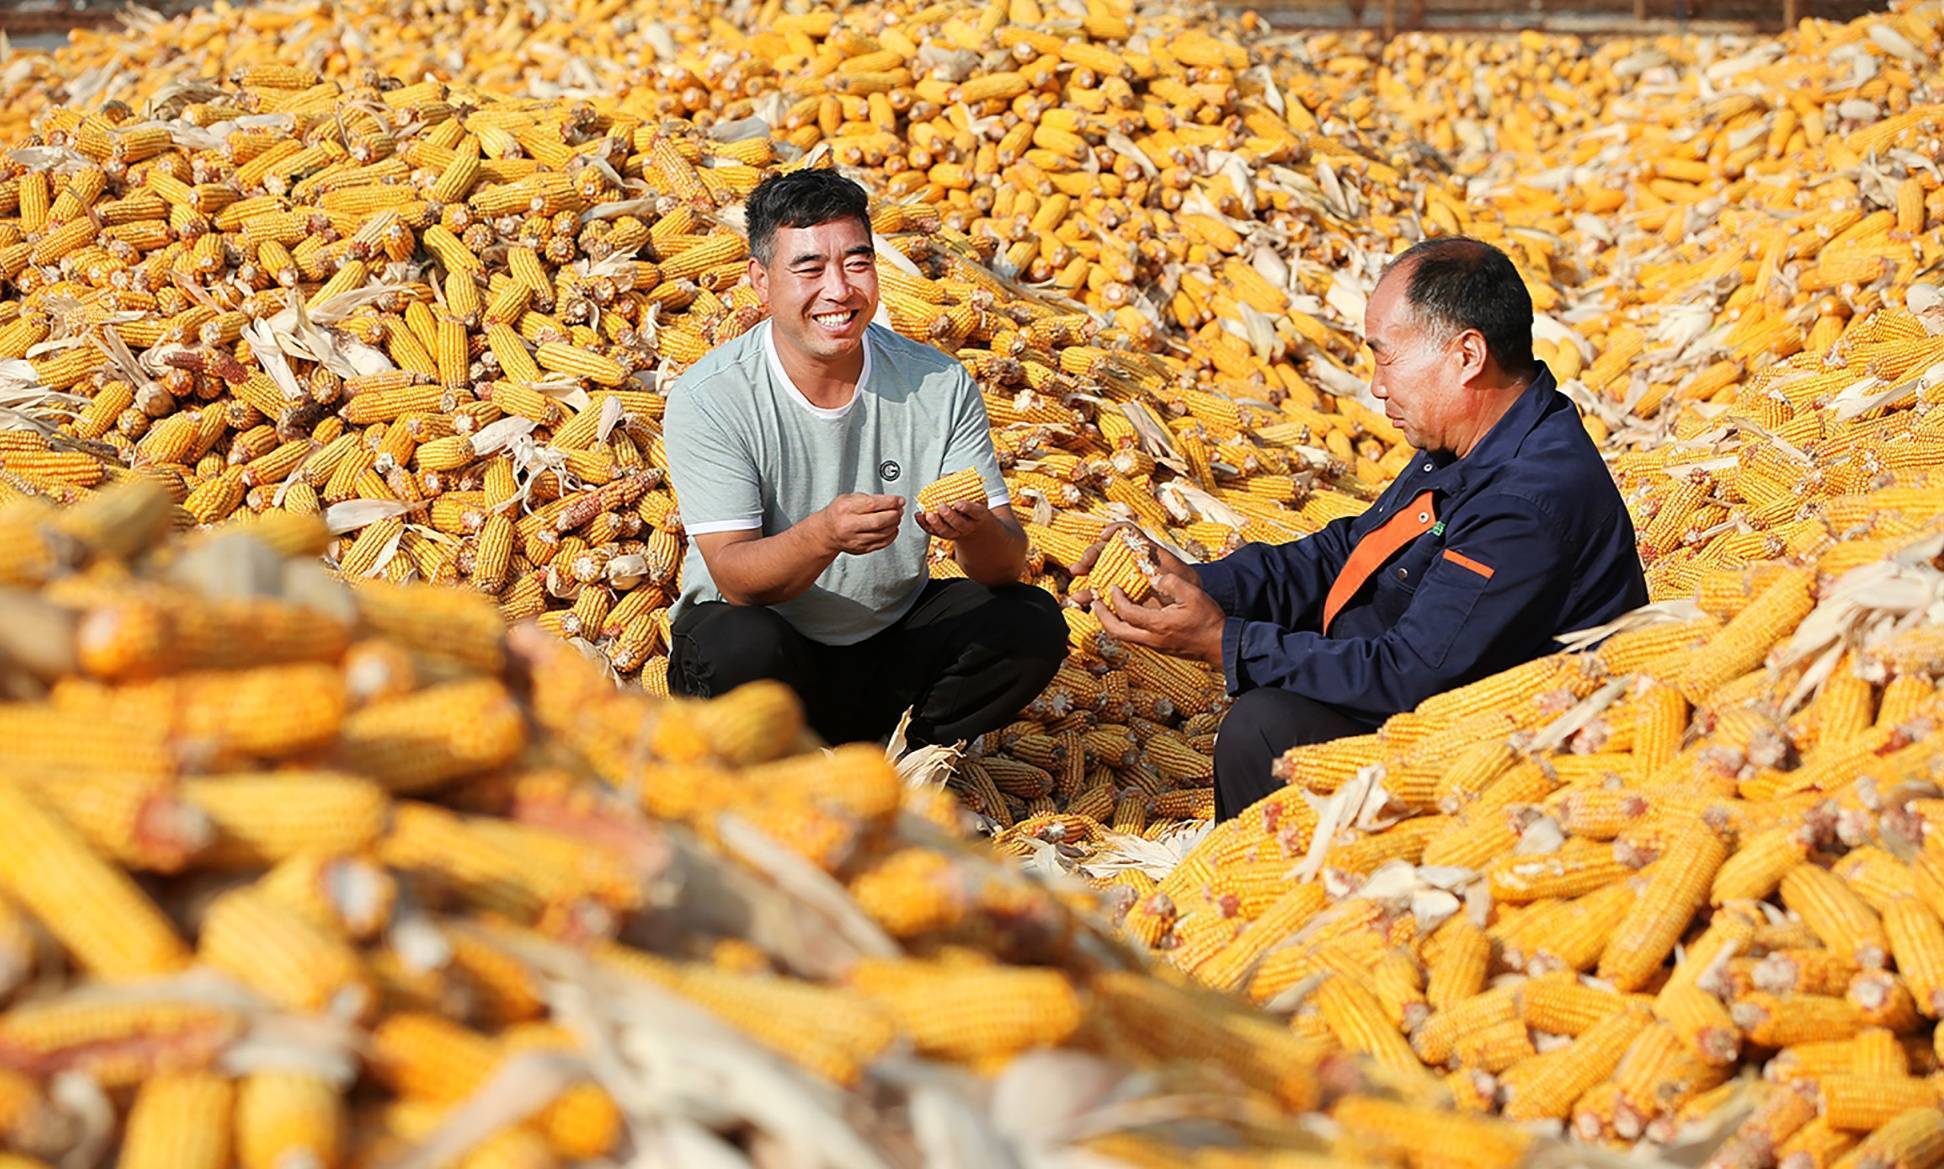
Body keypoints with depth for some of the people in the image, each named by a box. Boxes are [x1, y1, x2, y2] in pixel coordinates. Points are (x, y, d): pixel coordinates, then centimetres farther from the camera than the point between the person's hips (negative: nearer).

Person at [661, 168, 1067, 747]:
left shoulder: (939, 384, -9)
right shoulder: (709, 398, -17)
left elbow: (1007, 565, -12)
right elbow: (735, 579, -23)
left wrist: (977, 530, -36)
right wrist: (824, 535, -44)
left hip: (890, 639, 3)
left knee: (1031, 624, -19)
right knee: (744, 647, -36)